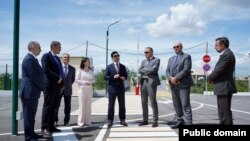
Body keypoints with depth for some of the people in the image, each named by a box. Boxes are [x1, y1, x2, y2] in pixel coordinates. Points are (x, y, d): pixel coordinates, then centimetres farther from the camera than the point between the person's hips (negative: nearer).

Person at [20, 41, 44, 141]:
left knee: (31, 115, 16)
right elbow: (34, 77, -19)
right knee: (28, 115, -2)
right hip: (29, 92, -10)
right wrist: (43, 87, -7)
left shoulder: (32, 59, 16)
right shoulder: (29, 59, -16)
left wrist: (41, 86, 10)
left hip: (33, 92, 10)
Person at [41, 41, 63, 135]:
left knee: (53, 107, 9)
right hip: (50, 85, -8)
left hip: (57, 86, 8)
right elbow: (46, 70, -17)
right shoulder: (46, 56, -5)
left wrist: (61, 84, 9)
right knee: (47, 107, -4)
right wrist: (57, 78, -16)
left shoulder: (57, 58, 20)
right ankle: (44, 128, 1)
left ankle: (51, 126, 13)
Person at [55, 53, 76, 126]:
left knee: (67, 106, 4)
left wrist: (67, 86, 5)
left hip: (68, 90, 2)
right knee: (56, 105, 3)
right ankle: (55, 120, 14)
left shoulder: (72, 69, 6)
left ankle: (66, 121, 13)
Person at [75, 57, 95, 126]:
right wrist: (84, 82, -15)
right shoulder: (80, 70, -3)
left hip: (89, 89, 4)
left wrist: (91, 82, -9)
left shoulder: (91, 71, 9)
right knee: (82, 105, -2)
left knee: (88, 105, 6)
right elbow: (76, 80, -5)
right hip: (82, 89, -4)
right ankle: (81, 121, 5)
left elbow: (94, 79, 13)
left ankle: (87, 121, 12)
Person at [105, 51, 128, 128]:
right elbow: (106, 77, -3)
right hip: (112, 88, -3)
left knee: (122, 105, 6)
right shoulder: (109, 67, 2)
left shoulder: (123, 66, 11)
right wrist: (113, 77, -19)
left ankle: (122, 120, 15)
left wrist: (124, 78, -9)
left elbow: (126, 76, 14)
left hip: (121, 88, 3)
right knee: (111, 105, -1)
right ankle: (110, 121, 6)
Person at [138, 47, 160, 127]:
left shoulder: (156, 60, 2)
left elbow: (154, 69, -15)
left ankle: (155, 121, -1)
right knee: (144, 102, 6)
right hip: (143, 82, 6)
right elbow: (139, 71, 5)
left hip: (152, 82, -6)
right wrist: (148, 70, -9)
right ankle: (145, 120, 14)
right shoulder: (143, 61, 19)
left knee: (153, 101, -7)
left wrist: (145, 69, -1)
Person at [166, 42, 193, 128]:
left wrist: (176, 78, -16)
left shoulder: (187, 56, 1)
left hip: (183, 84, -6)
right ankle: (179, 121, 16)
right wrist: (171, 79, -9)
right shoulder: (171, 59, 21)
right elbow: (167, 71, 12)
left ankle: (188, 123, -6)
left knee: (185, 105, -7)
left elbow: (186, 69, -12)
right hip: (173, 85, 6)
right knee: (176, 105, 8)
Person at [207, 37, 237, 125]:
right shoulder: (226, 54, 16)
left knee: (225, 111, -4)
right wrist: (212, 77, 3)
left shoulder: (226, 55, -18)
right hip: (223, 87, 11)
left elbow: (218, 70, -20)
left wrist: (209, 78, -4)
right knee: (223, 111, 17)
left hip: (224, 87, -11)